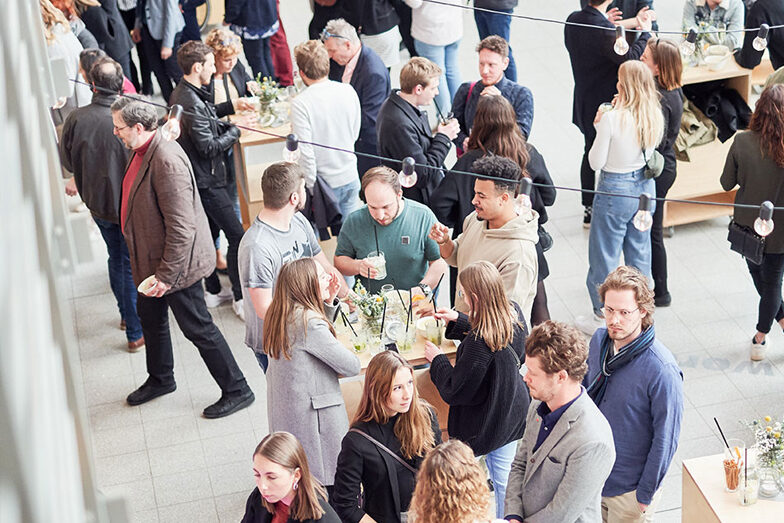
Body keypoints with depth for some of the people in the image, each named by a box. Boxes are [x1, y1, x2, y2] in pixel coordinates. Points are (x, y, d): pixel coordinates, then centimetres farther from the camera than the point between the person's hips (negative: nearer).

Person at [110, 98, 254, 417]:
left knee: (197, 328, 3)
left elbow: (182, 229, -31)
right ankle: (160, 379, 49)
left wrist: (165, 275, -25)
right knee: (150, 315, 26)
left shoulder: (167, 161, -31)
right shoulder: (144, 151, 1)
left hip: (176, 263, -10)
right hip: (151, 259, 10)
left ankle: (237, 391, 19)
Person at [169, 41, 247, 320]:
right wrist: (234, 131, -12)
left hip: (200, 178, 10)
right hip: (207, 180, -10)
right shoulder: (192, 102, -26)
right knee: (237, 236, -5)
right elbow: (209, 146, -24)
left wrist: (232, 106, 14)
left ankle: (213, 291, 29)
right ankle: (240, 298, 2)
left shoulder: (181, 93, 5)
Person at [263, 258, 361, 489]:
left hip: (283, 413, 9)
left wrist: (329, 302, 5)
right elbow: (351, 366, -20)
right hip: (314, 416, -9)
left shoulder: (278, 315, 2)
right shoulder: (309, 321, -25)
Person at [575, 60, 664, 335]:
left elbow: (596, 162, -16)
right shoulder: (655, 117, -6)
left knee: (605, 254, 9)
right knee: (639, 251, 19)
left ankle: (602, 317, 21)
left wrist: (600, 125, -4)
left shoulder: (612, 119, -23)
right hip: (645, 186, 6)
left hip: (615, 190, -6)